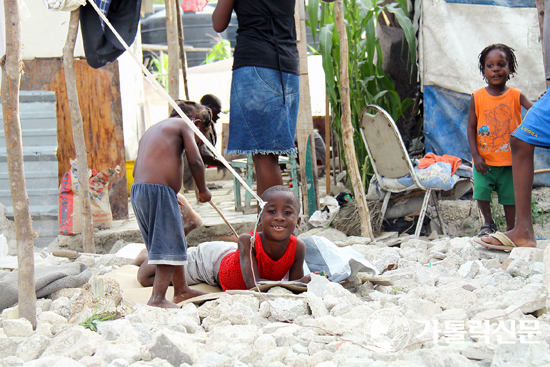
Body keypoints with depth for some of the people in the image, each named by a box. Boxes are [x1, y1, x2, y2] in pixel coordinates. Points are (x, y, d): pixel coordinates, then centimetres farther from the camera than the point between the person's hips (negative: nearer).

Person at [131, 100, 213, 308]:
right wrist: (203, 190, 9)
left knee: (173, 244, 20)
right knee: (170, 247, -7)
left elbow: (136, 170, 25)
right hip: (159, 191, -9)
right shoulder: (183, 124, 6)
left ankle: (182, 290, 31)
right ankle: (157, 299, -14)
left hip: (137, 190, 9)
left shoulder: (151, 131, 29)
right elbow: (195, 161, -6)